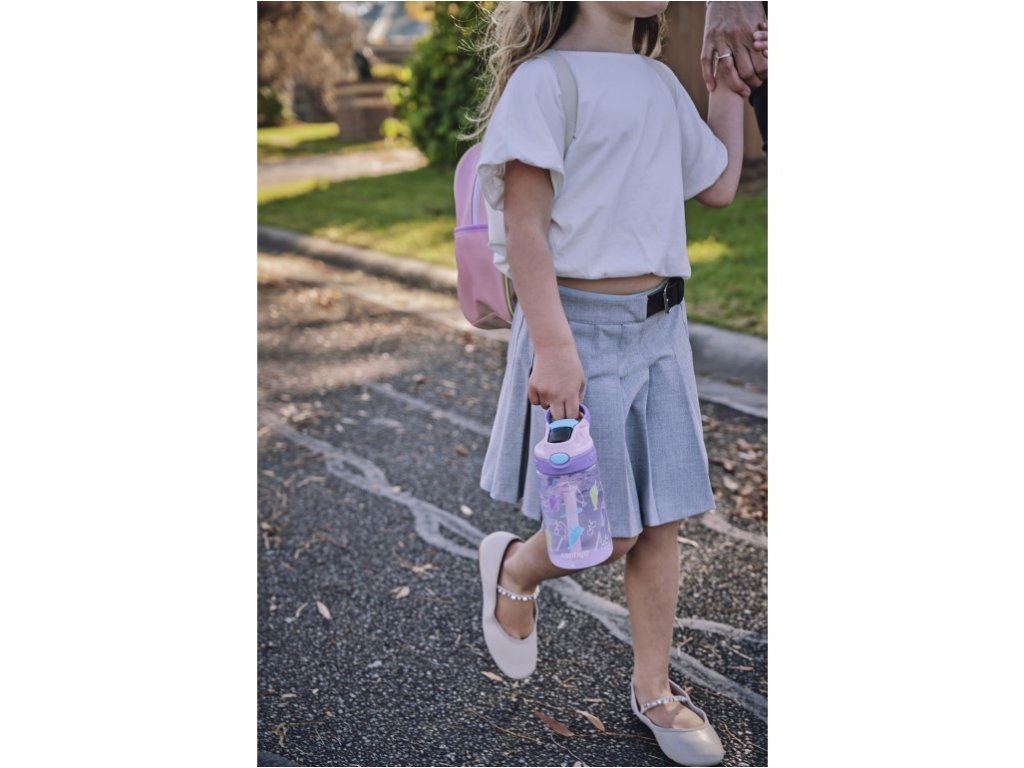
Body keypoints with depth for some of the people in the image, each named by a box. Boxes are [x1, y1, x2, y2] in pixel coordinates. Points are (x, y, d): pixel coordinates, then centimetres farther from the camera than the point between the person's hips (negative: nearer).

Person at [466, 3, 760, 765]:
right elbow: (524, 226, -14)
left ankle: (653, 686, 26)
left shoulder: (661, 82, 12)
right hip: (583, 326, -6)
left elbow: (719, 185, 19)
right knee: (608, 533, -1)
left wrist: (730, 85, 17)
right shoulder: (545, 80, -9)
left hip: (661, 326, 6)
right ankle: (513, 568, 32)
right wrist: (552, 345, -21)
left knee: (660, 520, 10)